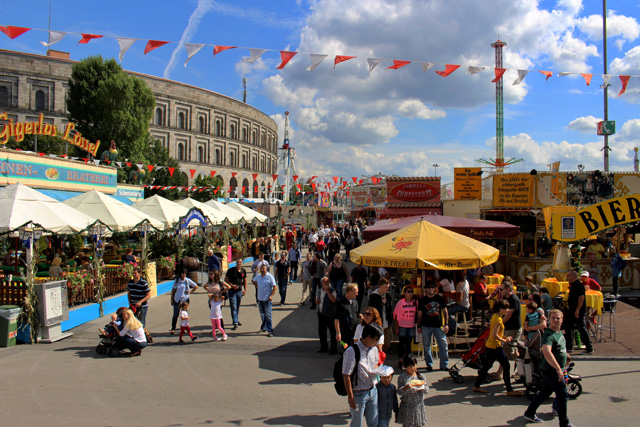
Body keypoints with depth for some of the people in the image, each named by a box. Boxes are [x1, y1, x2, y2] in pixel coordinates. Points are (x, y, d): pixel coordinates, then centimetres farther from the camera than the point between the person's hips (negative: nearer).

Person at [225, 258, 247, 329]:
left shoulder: (243, 271, 4)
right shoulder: (231, 270, -8)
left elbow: (244, 280, 15)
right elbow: (226, 279, -3)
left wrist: (245, 289, 9)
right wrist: (232, 285, -15)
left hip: (239, 290, 4)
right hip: (232, 291, -4)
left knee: (238, 307, 15)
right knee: (233, 307, -7)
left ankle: (236, 319, 33)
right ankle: (235, 323, -8)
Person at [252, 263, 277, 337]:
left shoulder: (270, 277, -11)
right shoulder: (258, 276, 7)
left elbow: (275, 287, -13)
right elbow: (253, 281, 30)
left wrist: (271, 296, -21)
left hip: (267, 299, -6)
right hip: (260, 298, 6)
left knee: (268, 315, -6)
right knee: (262, 314, 16)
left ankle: (270, 330, -2)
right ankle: (263, 328, 30)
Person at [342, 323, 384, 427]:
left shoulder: (374, 349, 1)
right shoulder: (352, 351, -21)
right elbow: (346, 376, -18)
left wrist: (377, 370, 2)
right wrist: (350, 397, -17)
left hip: (373, 391, 6)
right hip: (358, 393, -6)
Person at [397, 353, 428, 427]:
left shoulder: (421, 376, 1)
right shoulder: (401, 377, -6)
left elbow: (427, 390, 0)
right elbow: (399, 391, -8)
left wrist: (422, 387, -20)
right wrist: (406, 387, -26)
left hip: (418, 404, 2)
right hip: (406, 406, -1)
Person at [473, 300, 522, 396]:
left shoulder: (495, 316, 11)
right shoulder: (498, 319, -19)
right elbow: (495, 335, -24)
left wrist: (505, 337, 11)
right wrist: (505, 340, -13)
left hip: (490, 345, 10)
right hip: (495, 346, -10)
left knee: (486, 366, 15)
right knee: (506, 366, -1)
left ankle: (476, 386, 21)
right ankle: (509, 390, 6)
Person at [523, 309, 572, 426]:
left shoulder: (559, 333, 8)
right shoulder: (549, 335, -23)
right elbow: (546, 352, -40)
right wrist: (558, 369, -44)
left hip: (557, 370, 9)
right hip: (551, 371, -9)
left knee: (545, 392, 18)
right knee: (562, 395, -2)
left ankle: (529, 413, 30)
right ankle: (564, 422, 12)